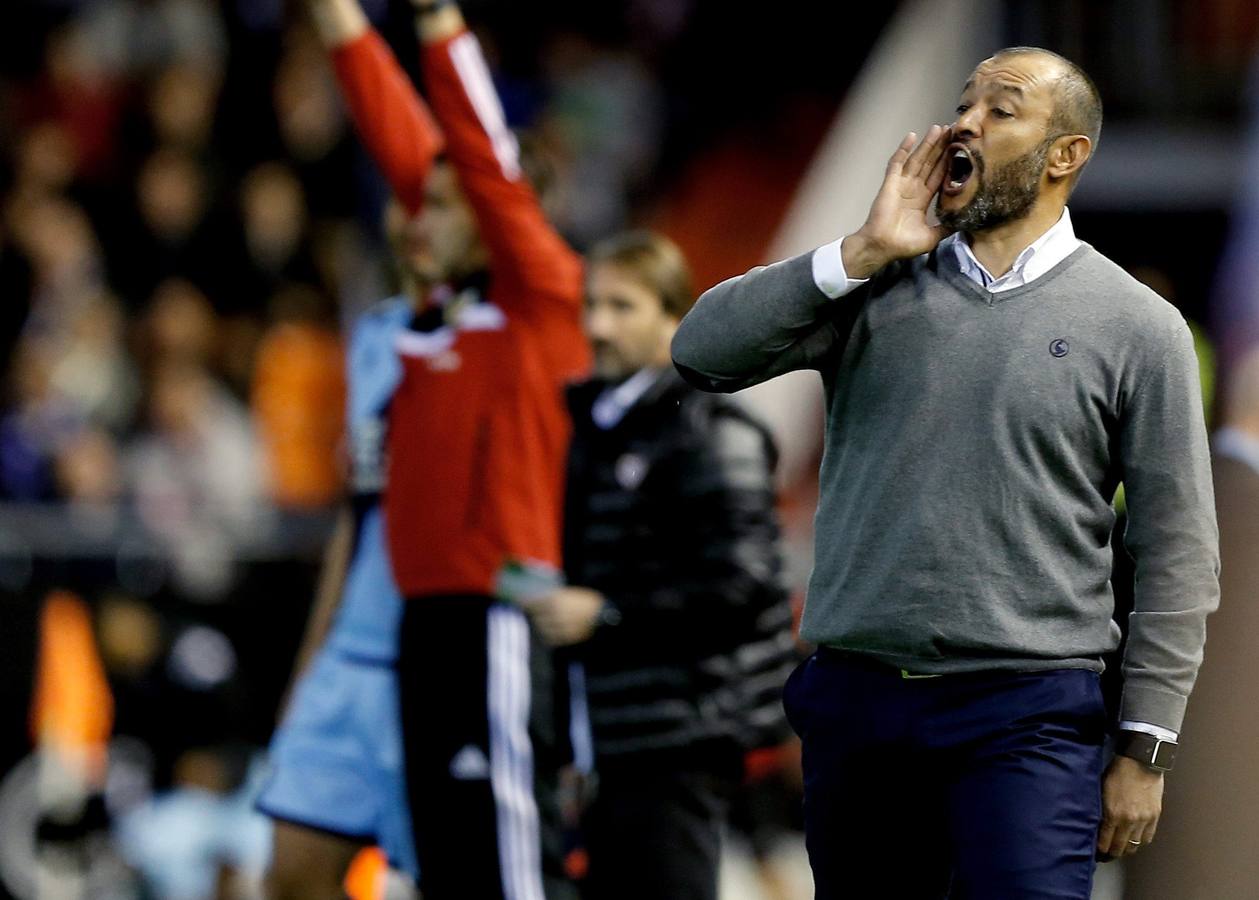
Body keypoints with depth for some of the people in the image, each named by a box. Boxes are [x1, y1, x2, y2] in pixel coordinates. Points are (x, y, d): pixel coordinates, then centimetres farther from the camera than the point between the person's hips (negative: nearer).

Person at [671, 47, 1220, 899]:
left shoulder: (1137, 327, 1)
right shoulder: (876, 290, 9)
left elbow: (1178, 558, 0)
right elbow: (704, 352, -4)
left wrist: (1145, 750, -5)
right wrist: (864, 253, -9)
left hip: (1028, 711, -3)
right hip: (854, 700, 3)